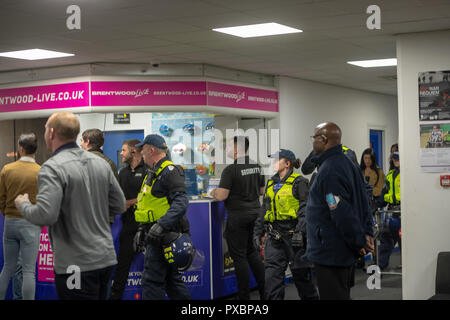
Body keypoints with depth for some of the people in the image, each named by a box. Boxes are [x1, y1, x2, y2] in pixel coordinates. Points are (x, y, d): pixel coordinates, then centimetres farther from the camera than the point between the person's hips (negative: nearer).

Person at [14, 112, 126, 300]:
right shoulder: (101, 163, 7)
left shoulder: (53, 168, -14)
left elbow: (45, 215, -23)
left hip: (77, 265, -7)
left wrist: (23, 205, -4)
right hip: (106, 258, 7)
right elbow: (119, 205, 11)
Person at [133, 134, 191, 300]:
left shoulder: (170, 171, -13)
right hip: (157, 236, 10)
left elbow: (181, 202, -24)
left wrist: (161, 225, -33)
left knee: (152, 282, -8)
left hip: (164, 236, -10)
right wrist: (141, 229, 20)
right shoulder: (152, 174, 20)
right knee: (172, 280, 14)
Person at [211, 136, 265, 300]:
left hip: (238, 217, -7)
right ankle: (264, 291, 21)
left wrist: (213, 193, 2)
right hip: (255, 213, 7)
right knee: (252, 252, 19)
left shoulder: (231, 170, -17)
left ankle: (244, 296, 6)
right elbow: (262, 191, 15)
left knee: (239, 256, 2)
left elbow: (222, 196, -19)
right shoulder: (257, 167, 5)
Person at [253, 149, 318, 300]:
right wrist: (258, 232, 16)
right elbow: (264, 211, 21)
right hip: (274, 236, 6)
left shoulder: (299, 182, -6)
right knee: (271, 275, -2)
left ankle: (311, 297, 26)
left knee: (300, 274, 6)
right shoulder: (271, 184, 15)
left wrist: (300, 233, -21)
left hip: (293, 234, -6)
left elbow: (305, 210, -12)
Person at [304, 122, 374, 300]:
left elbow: (342, 213, -24)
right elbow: (363, 203, 14)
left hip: (330, 254, -10)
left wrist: (359, 241, -15)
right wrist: (367, 233, 9)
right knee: (342, 294, 18)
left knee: (332, 296, -4)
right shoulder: (348, 164, 13)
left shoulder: (328, 170, -20)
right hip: (346, 252, 10)